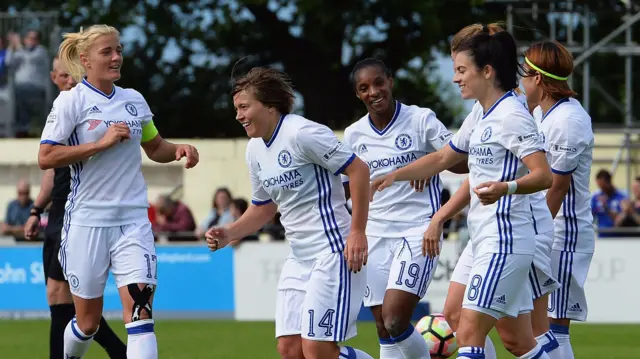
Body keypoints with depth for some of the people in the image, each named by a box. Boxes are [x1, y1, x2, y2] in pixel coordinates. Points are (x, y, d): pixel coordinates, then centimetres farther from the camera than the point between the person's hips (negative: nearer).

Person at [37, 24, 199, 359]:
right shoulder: (71, 101, -5)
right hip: (87, 221, -3)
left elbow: (155, 148, 24)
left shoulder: (134, 100, 9)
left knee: (140, 310, -14)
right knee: (88, 321, 8)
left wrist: (178, 150, 1)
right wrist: (102, 142, -18)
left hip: (133, 220, 3)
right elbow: (45, 157, -14)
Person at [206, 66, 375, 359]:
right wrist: (228, 234, 9)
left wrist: (357, 232, -18)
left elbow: (358, 170, -16)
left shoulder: (301, 133, -15)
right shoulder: (255, 150, 13)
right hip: (299, 258, 9)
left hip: (332, 253, -9)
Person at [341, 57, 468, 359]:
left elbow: (463, 162, -4)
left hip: (418, 229, -5)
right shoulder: (354, 135, 8)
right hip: (375, 233, 5)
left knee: (394, 320, -18)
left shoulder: (421, 120, -5)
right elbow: (344, 187, 19)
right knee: (384, 331, 4)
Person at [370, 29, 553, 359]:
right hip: (487, 243, 10)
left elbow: (543, 176, -21)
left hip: (504, 244, -10)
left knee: (468, 332, -15)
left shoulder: (511, 115, -13)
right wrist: (394, 176, 21)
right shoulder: (480, 119, 16)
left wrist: (505, 188, -39)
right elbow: (443, 159, 28)